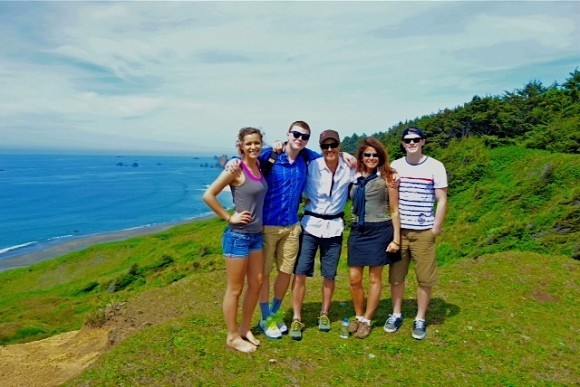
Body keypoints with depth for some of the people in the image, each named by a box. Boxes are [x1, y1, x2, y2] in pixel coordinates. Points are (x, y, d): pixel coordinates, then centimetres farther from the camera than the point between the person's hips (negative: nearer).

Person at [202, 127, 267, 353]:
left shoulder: (258, 166, 6)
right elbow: (208, 195, -18)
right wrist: (229, 217, -14)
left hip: (256, 235, 8)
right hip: (238, 236, -8)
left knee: (257, 283, 16)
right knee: (235, 289, 5)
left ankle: (244, 329, 33)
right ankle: (232, 337, 22)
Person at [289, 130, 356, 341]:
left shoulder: (349, 168, -5)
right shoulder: (312, 166, -9)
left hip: (334, 227, 2)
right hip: (310, 225, -1)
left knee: (329, 275, 11)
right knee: (300, 273, -4)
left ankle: (324, 314, 31)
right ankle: (296, 319, 10)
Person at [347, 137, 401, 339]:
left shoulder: (387, 177, -2)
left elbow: (394, 210, -2)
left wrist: (396, 239, -5)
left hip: (379, 230, -3)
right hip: (358, 231, 3)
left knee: (374, 278, 7)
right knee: (354, 278, 4)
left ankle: (367, 320, 22)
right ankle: (358, 316, 26)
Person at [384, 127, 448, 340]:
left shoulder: (435, 166, -3)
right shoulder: (394, 166, 4)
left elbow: (442, 200, -1)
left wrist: (436, 228, -5)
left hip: (424, 232, -2)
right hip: (398, 230, 2)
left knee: (425, 278, 4)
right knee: (396, 276, 9)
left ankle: (420, 319, 20)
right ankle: (396, 314, 25)